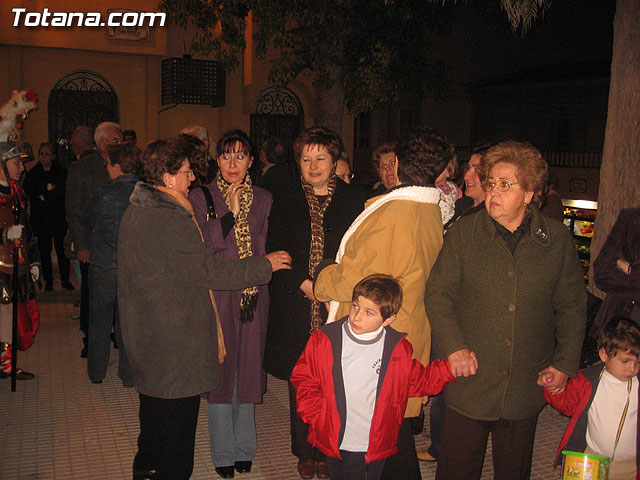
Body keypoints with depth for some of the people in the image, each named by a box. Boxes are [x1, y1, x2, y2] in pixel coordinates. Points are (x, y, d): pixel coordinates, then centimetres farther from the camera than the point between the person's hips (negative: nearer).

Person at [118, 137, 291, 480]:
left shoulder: (136, 210, 7)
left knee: (155, 406, 25)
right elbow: (209, 270, -23)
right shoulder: (169, 220, -25)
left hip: (145, 332, 11)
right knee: (177, 411, 5)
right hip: (174, 336, -10)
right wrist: (266, 265, -13)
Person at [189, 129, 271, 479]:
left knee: (247, 369, 10)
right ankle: (223, 451, 22)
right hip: (216, 296, -2)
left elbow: (264, 250, 9)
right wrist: (232, 214, -16)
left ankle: (244, 447, 27)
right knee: (219, 369, 5)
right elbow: (201, 248, -12)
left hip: (252, 296, 2)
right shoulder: (201, 197, 0)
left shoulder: (263, 199, 7)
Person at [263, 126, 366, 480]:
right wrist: (303, 284, -10)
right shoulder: (286, 201, 8)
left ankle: (328, 451, 19)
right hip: (296, 307, 1)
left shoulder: (354, 200, 4)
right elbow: (274, 252, 3)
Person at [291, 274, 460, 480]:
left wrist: (450, 368, -5)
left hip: (376, 446, 0)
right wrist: (317, 416, -7)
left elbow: (418, 381, 8)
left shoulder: (398, 348, -6)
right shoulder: (324, 340, -8)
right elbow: (303, 378, 2)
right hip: (335, 443, 0)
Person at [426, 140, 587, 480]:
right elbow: (437, 293, -3)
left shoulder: (558, 239, 0)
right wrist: (454, 346, -15)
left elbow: (572, 306, 8)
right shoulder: (463, 232, -3)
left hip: (526, 386, 1)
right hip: (469, 383, -1)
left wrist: (565, 362, 1)